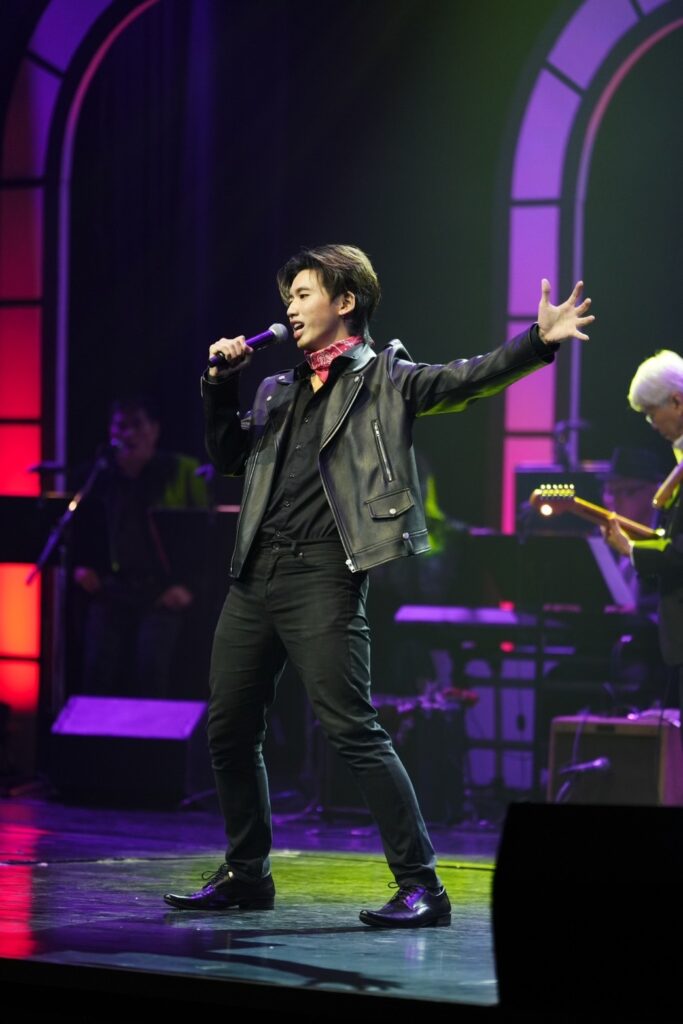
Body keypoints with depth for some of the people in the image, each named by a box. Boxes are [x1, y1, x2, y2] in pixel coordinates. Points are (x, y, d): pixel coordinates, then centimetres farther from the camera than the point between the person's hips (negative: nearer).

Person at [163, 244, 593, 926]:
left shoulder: (384, 377, 4)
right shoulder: (278, 391, 22)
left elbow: (467, 380, -7)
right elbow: (228, 455, 26)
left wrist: (538, 340, -22)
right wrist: (221, 384, 11)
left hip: (321, 577, -7)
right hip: (255, 575, 7)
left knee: (352, 729, -14)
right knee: (228, 729, 11)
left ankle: (420, 887, -11)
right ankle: (246, 874, 26)